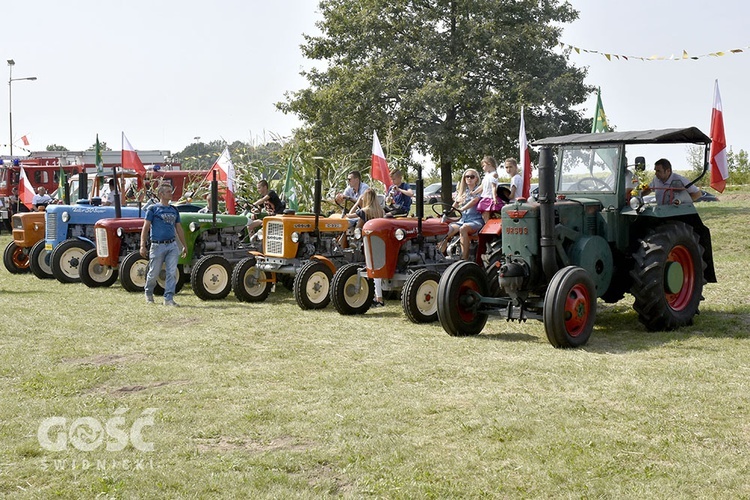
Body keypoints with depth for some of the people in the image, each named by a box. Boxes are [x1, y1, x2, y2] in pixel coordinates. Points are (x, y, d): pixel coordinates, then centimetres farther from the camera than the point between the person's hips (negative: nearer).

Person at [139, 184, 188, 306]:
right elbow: (145, 228, -2)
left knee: (172, 272, -6)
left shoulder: (174, 210, 15)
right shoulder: (153, 209, 1)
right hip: (157, 245, -4)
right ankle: (149, 293, 30)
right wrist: (143, 246, -9)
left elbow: (179, 229, 21)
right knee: (154, 273, 5)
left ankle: (169, 298, -2)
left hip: (172, 245, 4)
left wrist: (184, 245, 19)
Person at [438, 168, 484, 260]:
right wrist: (457, 202, -7)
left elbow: (473, 202, -16)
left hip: (475, 220, -5)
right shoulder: (462, 192, 21)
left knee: (463, 229, -38)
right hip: (462, 220, 5)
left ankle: (464, 258, -37)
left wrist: (461, 209, -32)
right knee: (447, 230, -26)